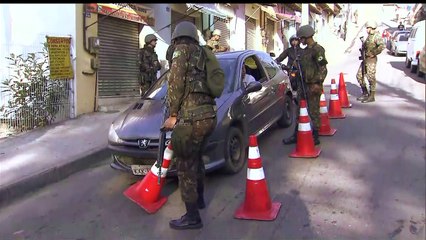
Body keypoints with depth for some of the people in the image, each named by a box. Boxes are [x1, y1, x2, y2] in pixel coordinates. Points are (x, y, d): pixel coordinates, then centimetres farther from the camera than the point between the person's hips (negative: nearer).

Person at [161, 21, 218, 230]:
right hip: (208, 114, 9)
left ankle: (192, 217, 7)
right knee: (195, 158, 26)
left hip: (192, 116, -9)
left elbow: (176, 82, -9)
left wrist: (173, 114, -4)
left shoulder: (181, 50, 1)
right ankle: (199, 198, 41)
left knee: (185, 165, 0)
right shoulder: (201, 53, 24)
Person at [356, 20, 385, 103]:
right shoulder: (369, 36, 17)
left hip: (371, 59, -10)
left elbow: (382, 46, -25)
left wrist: (373, 53, -21)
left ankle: (371, 96, 0)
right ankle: (365, 93, 22)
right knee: (359, 75, 11)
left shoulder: (376, 36, -11)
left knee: (371, 77, -7)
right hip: (365, 59, 10)